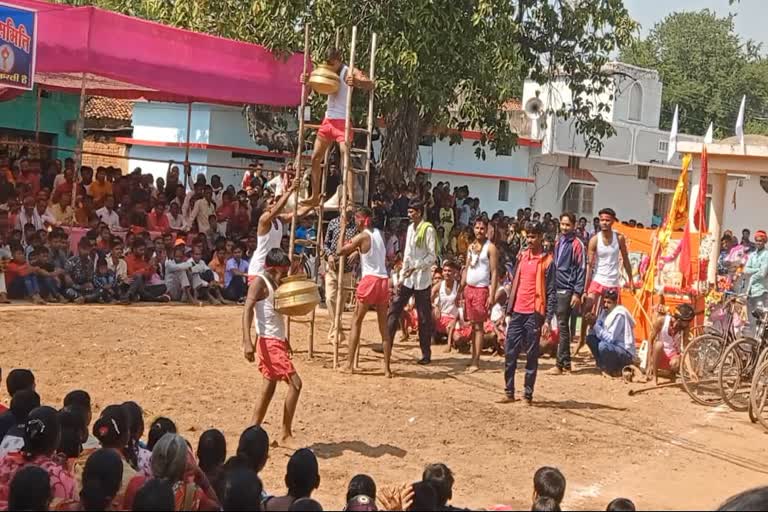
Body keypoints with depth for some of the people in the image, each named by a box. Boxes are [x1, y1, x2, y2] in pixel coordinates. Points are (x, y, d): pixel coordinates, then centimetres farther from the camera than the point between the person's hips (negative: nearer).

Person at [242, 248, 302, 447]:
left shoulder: (274, 284, 16)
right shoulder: (259, 282, -11)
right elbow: (247, 310, -22)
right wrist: (247, 341, -33)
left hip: (277, 341, 10)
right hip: (268, 342, -10)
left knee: (269, 388, 12)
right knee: (295, 383, -13)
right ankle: (286, 435, -6)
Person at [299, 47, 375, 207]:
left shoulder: (350, 72, -10)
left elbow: (371, 85, -24)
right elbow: (309, 91, 18)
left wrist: (356, 82, -45)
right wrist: (306, 81, -6)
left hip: (342, 121, -7)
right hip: (328, 120, 7)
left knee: (346, 158, -17)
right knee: (315, 158, 10)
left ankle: (351, 198, -24)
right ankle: (315, 196, 20)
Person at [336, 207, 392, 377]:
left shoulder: (362, 236, -5)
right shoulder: (379, 233, 12)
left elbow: (340, 251, -1)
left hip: (370, 280, -5)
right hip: (384, 280, 5)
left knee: (356, 321, 6)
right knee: (383, 325, 7)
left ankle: (350, 363, 4)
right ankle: (387, 368, 4)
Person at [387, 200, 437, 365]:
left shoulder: (428, 230, -12)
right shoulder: (410, 228, 11)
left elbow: (432, 257, -14)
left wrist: (415, 267, -23)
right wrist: (403, 274, 12)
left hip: (422, 280, -7)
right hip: (408, 279, 7)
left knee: (424, 317, 1)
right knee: (394, 308, 1)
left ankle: (426, 353, 9)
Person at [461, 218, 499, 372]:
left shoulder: (490, 247, -7)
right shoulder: (471, 246, 14)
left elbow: (494, 273, -11)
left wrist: (492, 295, -17)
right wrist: (460, 289, 12)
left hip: (481, 290, -7)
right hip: (469, 289, 7)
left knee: (478, 325, -6)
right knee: (473, 324, 8)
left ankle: (476, 362, -6)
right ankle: (473, 358, 12)